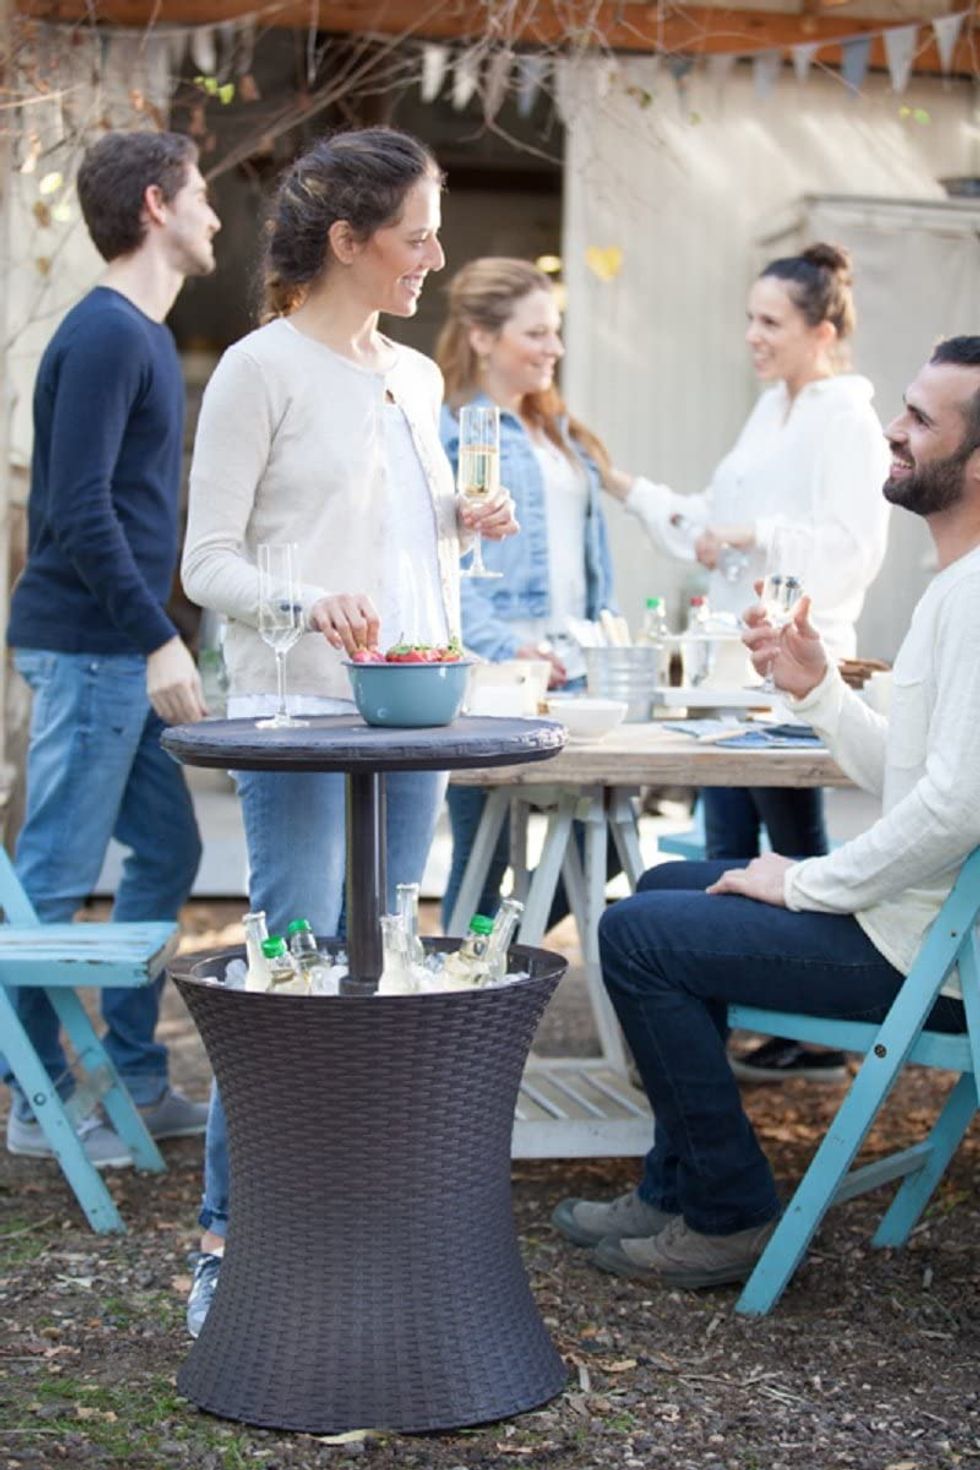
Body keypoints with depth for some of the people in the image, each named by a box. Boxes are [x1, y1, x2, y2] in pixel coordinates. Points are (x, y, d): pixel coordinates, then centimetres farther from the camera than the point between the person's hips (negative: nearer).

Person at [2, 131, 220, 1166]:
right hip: (87, 650, -10)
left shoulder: (141, 335, 16)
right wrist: (157, 640, -21)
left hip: (122, 654, 10)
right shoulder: (104, 334, -13)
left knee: (165, 853, 14)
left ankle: (135, 1081, 23)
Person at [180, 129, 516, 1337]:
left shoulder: (414, 377, 16)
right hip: (297, 712, -7)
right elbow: (208, 562, -8)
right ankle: (228, 1240, 1)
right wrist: (305, 604, -25)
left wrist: (466, 523, 5)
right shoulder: (261, 369, -5)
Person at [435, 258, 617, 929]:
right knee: (485, 854, -2)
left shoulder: (561, 433, 20)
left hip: (571, 671, 8)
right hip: (487, 674, -8)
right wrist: (502, 646, -25)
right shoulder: (447, 432, -5)